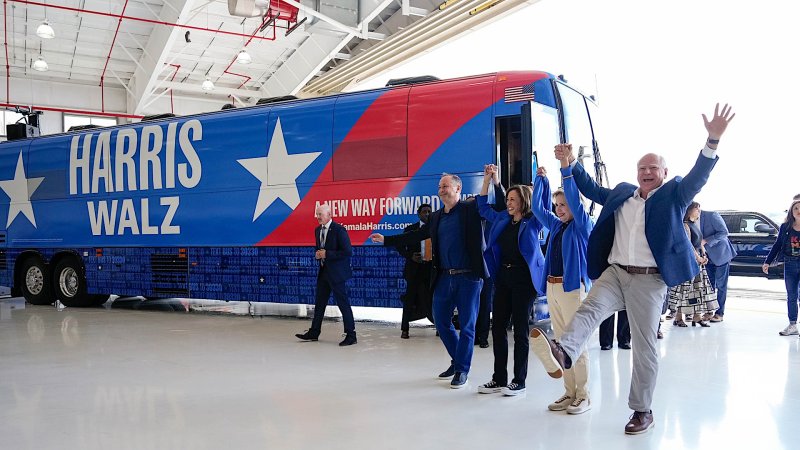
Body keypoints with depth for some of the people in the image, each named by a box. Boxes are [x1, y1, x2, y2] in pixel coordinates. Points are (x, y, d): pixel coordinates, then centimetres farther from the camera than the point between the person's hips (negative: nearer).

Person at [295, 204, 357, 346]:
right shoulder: (318, 230, 10)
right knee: (319, 303, 15)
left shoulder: (339, 230, -15)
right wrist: (317, 254, -1)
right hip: (323, 271, 8)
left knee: (343, 303, -3)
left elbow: (348, 252, -19)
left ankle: (351, 336, 4)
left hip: (336, 272, -8)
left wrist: (327, 254, -20)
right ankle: (314, 332, 26)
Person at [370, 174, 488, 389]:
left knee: (467, 324, 1)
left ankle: (462, 369, 14)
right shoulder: (436, 217, 14)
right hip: (444, 277, 6)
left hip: (468, 277, -6)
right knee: (441, 321, 11)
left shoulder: (472, 209, -3)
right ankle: (457, 360, 30)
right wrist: (385, 239, 18)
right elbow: (414, 236, 18)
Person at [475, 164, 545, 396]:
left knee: (520, 329, 0)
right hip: (503, 276, 6)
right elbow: (483, 207, 23)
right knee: (498, 327, 7)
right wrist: (488, 179, 17)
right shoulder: (502, 220, 12)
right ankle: (499, 379, 17)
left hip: (523, 278, -6)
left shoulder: (533, 222, -4)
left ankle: (519, 381, 10)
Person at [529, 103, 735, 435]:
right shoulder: (621, 193, 17)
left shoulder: (674, 194, 5)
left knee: (644, 346, 3)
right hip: (613, 272, 3)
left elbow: (699, 175, -10)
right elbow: (591, 189, 28)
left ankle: (642, 410, 14)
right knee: (589, 310, -26)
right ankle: (562, 354, -51)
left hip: (649, 280, -3)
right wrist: (572, 164, 20)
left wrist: (713, 140, -25)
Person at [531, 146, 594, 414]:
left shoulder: (583, 226, -4)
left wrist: (566, 166, -25)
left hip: (574, 287, -7)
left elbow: (575, 199, -18)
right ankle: (569, 393, 19)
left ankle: (583, 396, 7)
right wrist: (540, 177, 8)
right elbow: (537, 207, 15)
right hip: (553, 287, 7)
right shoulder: (556, 227, 14)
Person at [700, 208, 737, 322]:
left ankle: (720, 313, 4)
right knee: (709, 285, 8)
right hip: (709, 257, 6)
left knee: (721, 285, -1)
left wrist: (706, 241, -26)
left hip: (721, 254, -6)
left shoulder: (712, 215, -15)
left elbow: (724, 232, -20)